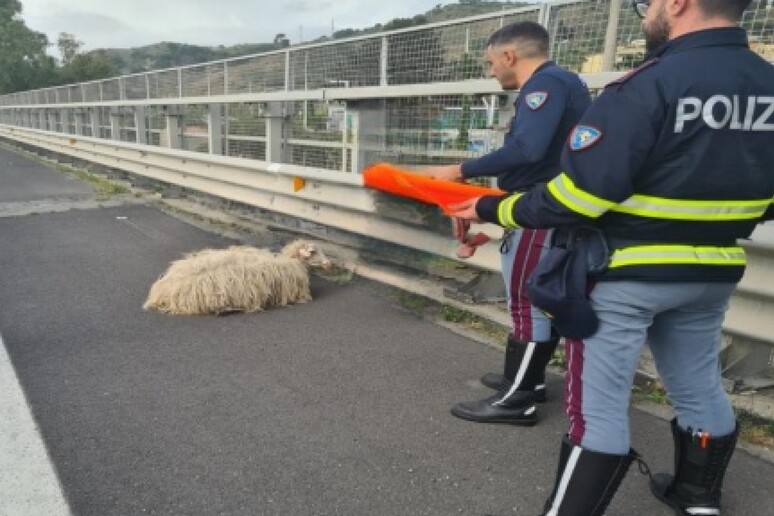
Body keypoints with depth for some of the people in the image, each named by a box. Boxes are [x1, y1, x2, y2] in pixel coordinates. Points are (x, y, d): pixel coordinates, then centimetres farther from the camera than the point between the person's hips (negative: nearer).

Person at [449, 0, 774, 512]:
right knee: (699, 388, 23)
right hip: (714, 274, 7)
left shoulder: (649, 85, -21)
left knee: (599, 402, 3)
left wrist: (494, 210, -11)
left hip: (626, 273, -7)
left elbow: (576, 195, -24)